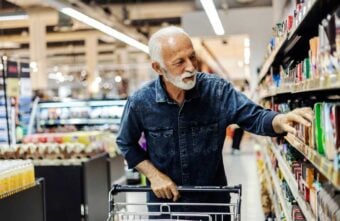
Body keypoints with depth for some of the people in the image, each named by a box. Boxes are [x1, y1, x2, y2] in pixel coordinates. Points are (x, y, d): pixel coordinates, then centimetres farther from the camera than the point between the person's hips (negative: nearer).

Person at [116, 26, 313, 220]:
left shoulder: (218, 90, -14)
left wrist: (281, 120, -36)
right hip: (165, 199, -1)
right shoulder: (140, 102, -14)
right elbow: (126, 144, 1)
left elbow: (254, 118, -14)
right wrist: (153, 175, -9)